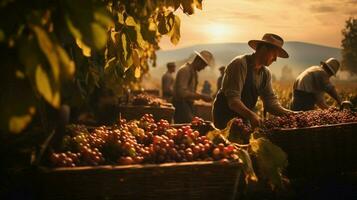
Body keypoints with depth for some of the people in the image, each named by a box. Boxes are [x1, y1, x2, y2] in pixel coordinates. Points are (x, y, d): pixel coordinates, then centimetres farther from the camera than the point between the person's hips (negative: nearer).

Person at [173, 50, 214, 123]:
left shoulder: (195, 72, 15)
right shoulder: (185, 70, -15)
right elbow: (182, 92, -24)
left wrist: (203, 96, 8)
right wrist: (201, 96, -24)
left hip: (188, 105, 10)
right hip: (181, 105, -9)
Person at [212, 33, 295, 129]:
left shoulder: (266, 73, 5)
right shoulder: (240, 64, -20)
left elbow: (270, 100, 2)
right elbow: (233, 99, -29)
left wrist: (286, 112, -17)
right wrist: (251, 115, -44)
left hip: (244, 118, 7)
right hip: (225, 117, -7)